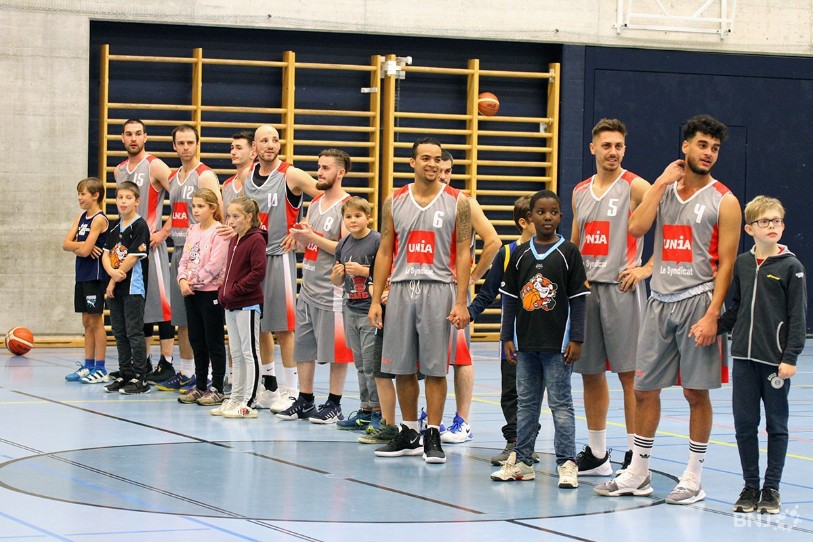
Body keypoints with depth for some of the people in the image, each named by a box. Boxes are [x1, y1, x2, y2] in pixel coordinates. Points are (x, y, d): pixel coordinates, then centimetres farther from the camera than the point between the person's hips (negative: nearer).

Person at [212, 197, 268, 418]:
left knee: (250, 353, -4)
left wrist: (235, 291, -17)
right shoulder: (234, 240, 15)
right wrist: (223, 292, 6)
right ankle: (235, 398, 21)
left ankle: (248, 404, -3)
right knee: (236, 355, 14)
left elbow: (258, 272, -19)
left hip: (248, 305, -9)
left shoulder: (256, 240, -12)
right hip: (231, 305, 9)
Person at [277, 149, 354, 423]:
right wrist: (299, 236, -1)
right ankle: (304, 401, 21)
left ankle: (334, 405, 8)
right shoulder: (315, 203, 14)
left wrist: (312, 237, -17)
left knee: (336, 350, 0)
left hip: (332, 290, -8)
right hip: (308, 287, 8)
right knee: (302, 348, 12)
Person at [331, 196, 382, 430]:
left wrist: (363, 270, -19)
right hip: (351, 309, 7)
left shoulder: (377, 241, -9)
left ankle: (378, 411, -2)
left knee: (371, 363, -7)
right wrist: (337, 273, -3)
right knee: (360, 364, 12)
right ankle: (365, 410, 18)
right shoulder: (343, 244, 12)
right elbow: (337, 281, 18)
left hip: (371, 309, -7)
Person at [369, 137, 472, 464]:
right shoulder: (394, 202, 8)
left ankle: (433, 437, 3)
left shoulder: (457, 202, 1)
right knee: (402, 367, 6)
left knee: (435, 368, -3)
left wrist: (461, 302, -9)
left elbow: (463, 254, -2)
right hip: (401, 289, 3)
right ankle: (409, 434, 17)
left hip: (439, 290, -3)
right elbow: (385, 252, 10)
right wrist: (375, 299, 4)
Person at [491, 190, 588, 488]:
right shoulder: (520, 254, 7)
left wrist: (576, 339, -7)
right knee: (526, 402, 11)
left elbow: (578, 299, -3)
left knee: (561, 403, -2)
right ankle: (522, 461, 18)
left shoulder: (568, 252, -3)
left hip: (558, 343, -4)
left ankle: (566, 463, 1)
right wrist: (507, 337, 7)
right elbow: (510, 298, 11)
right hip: (526, 342, 4)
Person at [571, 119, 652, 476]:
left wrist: (647, 268, -12)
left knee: (629, 374, -6)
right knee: (590, 373, 9)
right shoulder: (580, 192, 15)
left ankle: (635, 456, -3)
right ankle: (596, 454, 18)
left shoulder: (636, 188, -4)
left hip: (621, 289, -6)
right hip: (584, 288, 6)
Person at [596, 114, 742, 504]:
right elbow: (636, 227, -6)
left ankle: (693, 479, 8)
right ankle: (637, 474, 17)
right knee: (644, 387, 7)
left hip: (697, 301, -4)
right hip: (660, 301, 4)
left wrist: (712, 315, -15)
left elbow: (726, 263, -7)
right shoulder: (664, 190, 10)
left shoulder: (724, 201, -2)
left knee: (696, 391, 0)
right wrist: (661, 183, -7)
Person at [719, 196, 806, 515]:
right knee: (744, 424, 6)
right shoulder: (741, 264, 7)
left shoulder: (791, 267, -5)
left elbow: (798, 316, -7)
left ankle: (771, 488, 13)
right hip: (744, 357, 4)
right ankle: (750, 486, 16)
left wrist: (791, 357, -12)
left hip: (776, 360, -4)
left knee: (776, 425, 5)